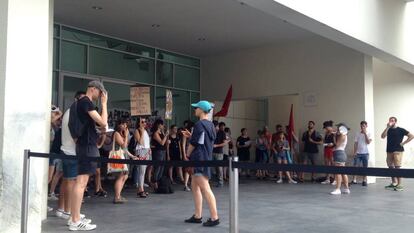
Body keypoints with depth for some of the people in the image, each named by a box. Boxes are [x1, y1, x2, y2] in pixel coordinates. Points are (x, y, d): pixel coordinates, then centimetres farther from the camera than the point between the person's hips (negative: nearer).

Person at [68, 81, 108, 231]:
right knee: (81, 182, -11)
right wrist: (104, 103, -9)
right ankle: (75, 222, -9)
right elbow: (103, 123, -15)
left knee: (81, 182, 12)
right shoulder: (86, 102, -10)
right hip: (87, 145, -11)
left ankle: (75, 218, 17)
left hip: (86, 144, 11)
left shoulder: (83, 103, 19)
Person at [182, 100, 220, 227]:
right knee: (195, 187, 15)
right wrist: (191, 136, 16)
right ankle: (197, 216, 20)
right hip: (206, 158, 10)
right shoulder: (210, 125, 14)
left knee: (205, 189, -9)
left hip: (199, 160, -10)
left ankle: (214, 217, -8)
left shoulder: (199, 124, -14)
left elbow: (193, 144, -12)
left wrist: (187, 155, 3)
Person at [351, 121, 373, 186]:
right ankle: (354, 180, -1)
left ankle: (364, 181, 9)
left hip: (365, 153, -1)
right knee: (355, 166, -4)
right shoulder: (358, 134, 6)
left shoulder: (368, 134, 2)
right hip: (358, 153, 1)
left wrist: (365, 133, -12)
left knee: (365, 167, 3)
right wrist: (354, 152, -2)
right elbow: (355, 143, 5)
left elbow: (368, 142, -13)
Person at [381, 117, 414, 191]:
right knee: (391, 167, 9)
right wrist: (388, 127, -9)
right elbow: (382, 136, -4)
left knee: (397, 167, -9)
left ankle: (399, 185, -6)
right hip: (389, 151, 5)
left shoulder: (401, 130, 0)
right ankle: (393, 183, 21)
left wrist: (403, 143, -7)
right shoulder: (388, 130, 13)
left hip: (398, 151, -5)